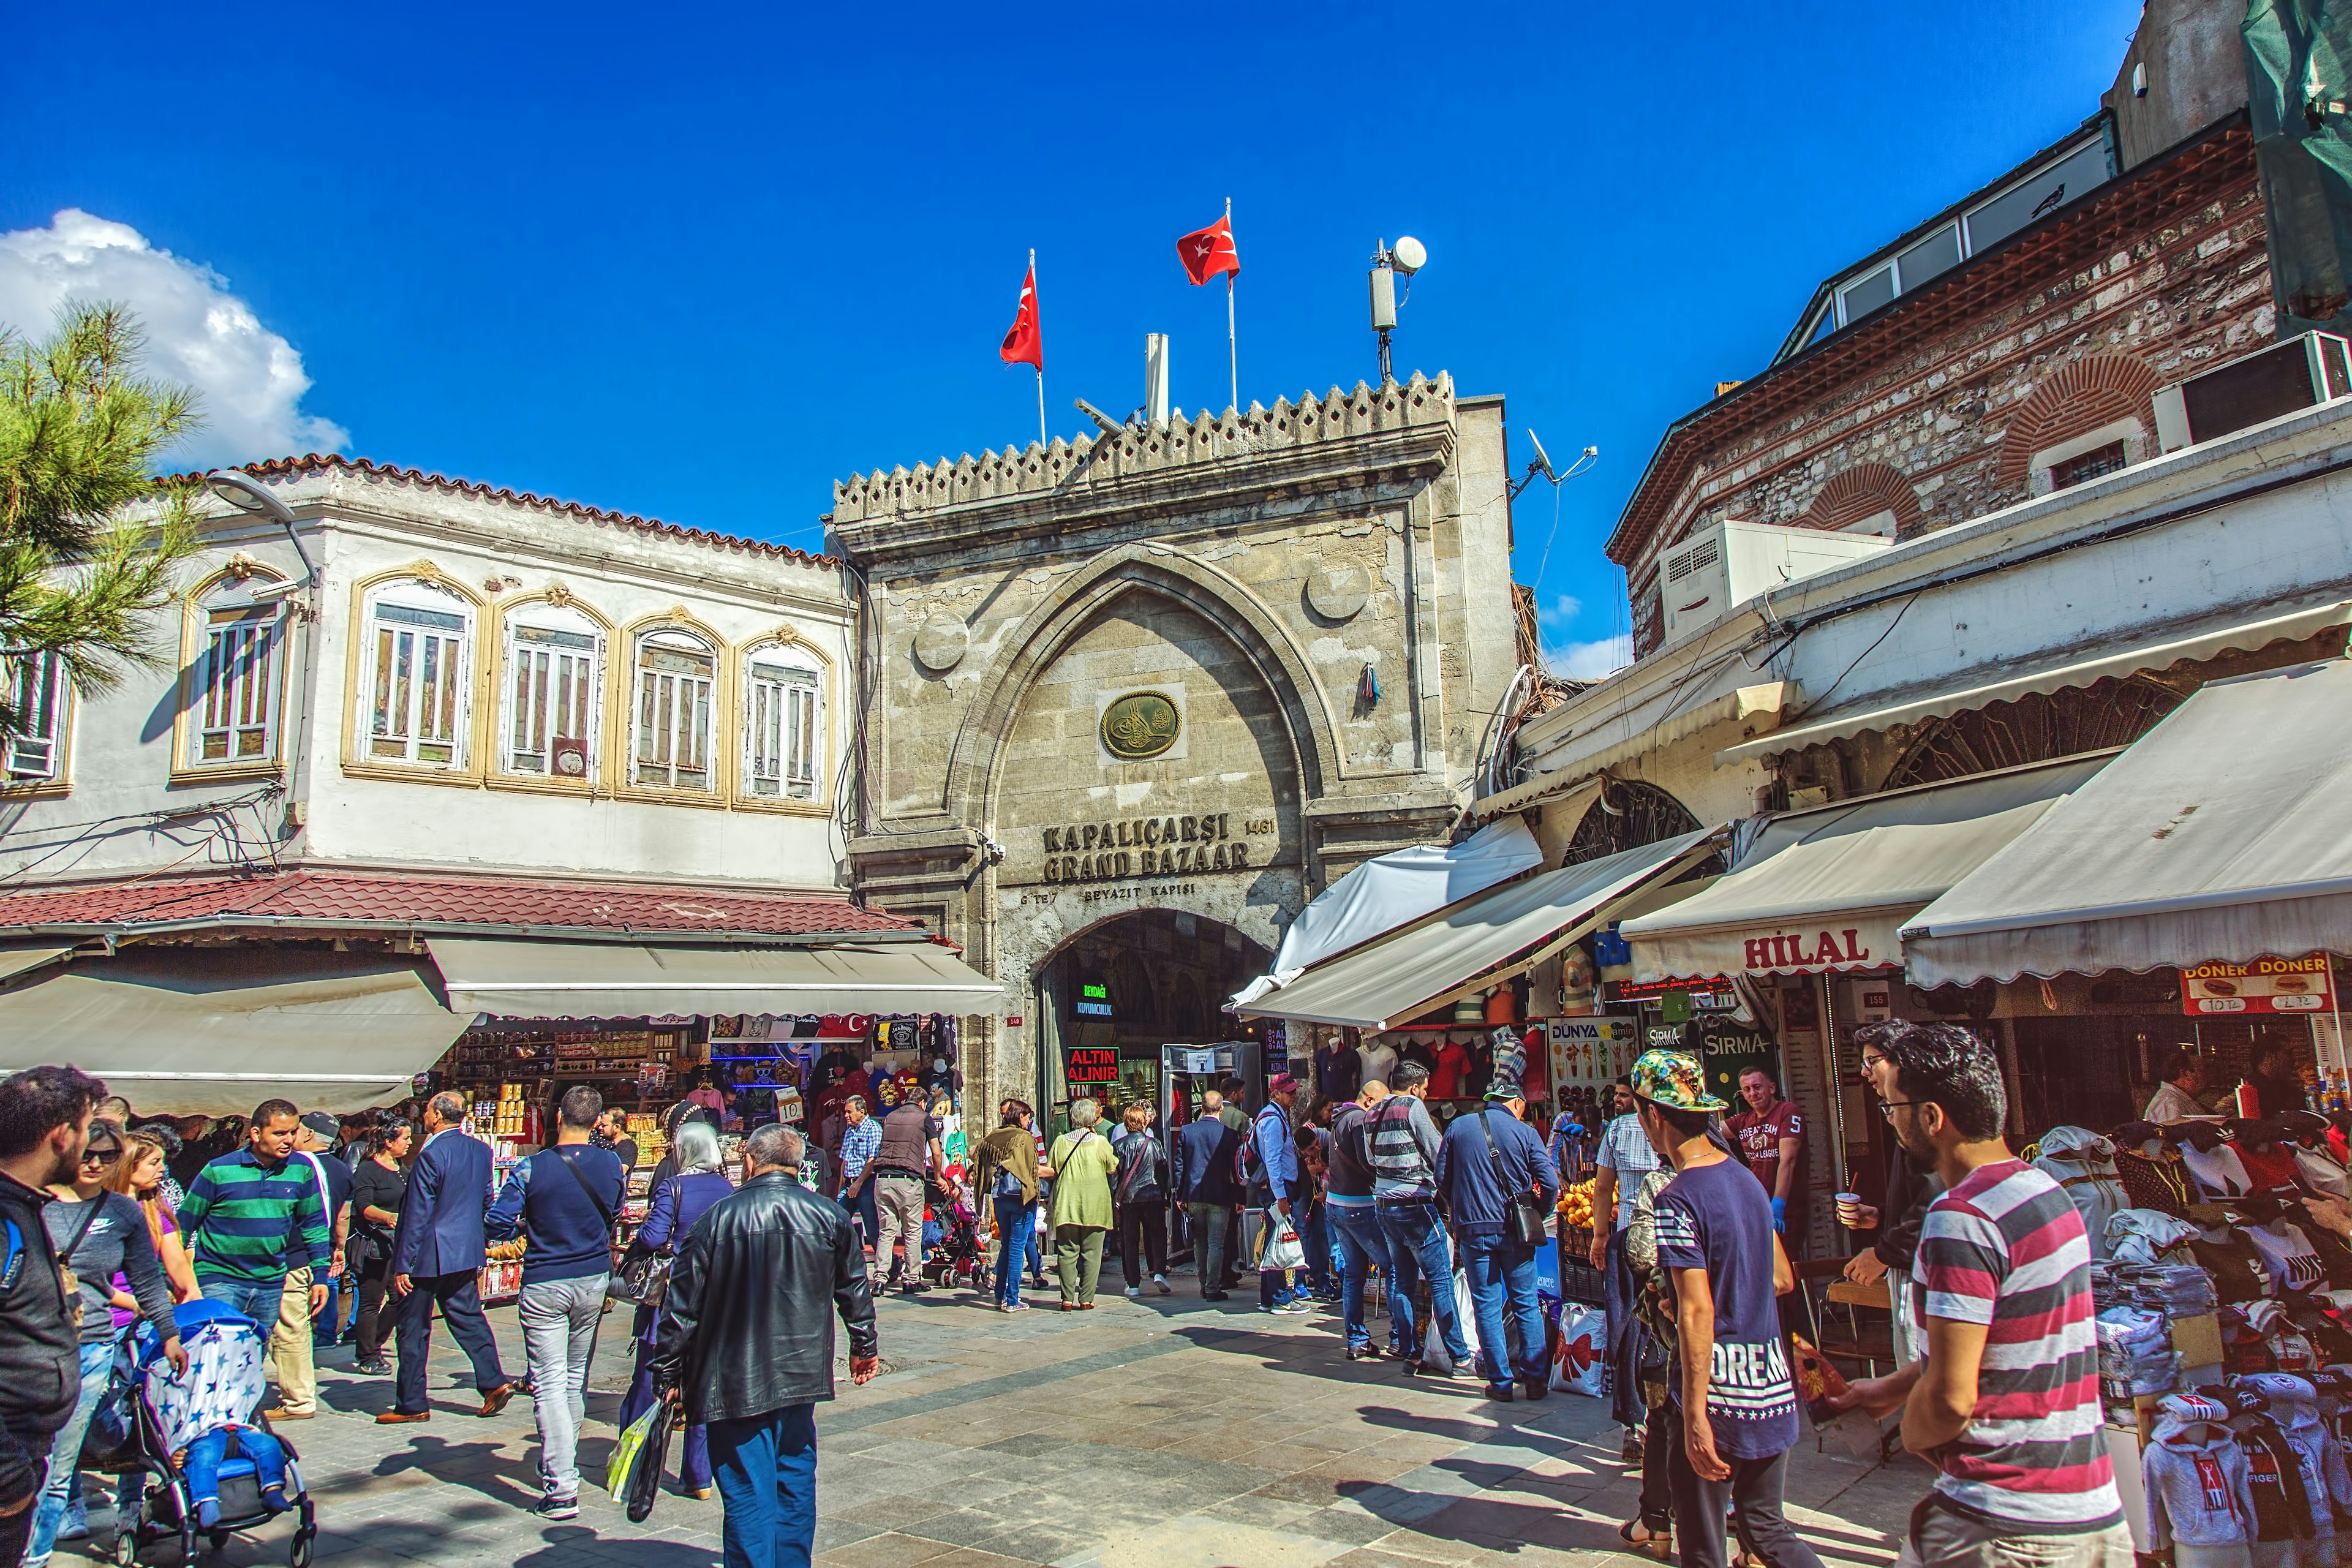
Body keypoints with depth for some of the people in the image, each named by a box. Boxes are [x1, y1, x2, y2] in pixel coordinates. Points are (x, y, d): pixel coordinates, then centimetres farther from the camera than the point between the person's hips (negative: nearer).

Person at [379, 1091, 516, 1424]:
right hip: (466, 1252, 7)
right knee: (468, 1317, 14)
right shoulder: (481, 1150, 3)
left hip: (428, 1256, -7)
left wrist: (402, 1266, -13)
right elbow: (487, 1201, 12)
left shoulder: (431, 1155, -19)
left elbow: (417, 1215, -17)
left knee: (412, 1328, 6)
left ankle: (411, 1405, 13)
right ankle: (493, 1382, 8)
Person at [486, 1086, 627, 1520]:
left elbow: (496, 1227, -11)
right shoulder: (612, 1165, -3)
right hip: (594, 1279, 4)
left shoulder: (530, 1169, -13)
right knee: (576, 1380, 18)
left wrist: (527, 1226, 8)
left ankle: (561, 1487, -6)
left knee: (549, 1383, -2)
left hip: (543, 1286, -4)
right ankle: (563, 1463, 33)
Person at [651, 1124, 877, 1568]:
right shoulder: (829, 1216, 0)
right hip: (801, 1375, 3)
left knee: (748, 1493, 3)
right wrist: (864, 1346, 23)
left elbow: (683, 1304, -6)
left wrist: (668, 1373, 4)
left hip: (734, 1380, -3)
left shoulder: (719, 1218, -9)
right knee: (795, 1481, 18)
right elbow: (855, 1289, 10)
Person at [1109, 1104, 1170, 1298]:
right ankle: (1159, 1272, -10)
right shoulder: (1153, 1143, -1)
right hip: (1152, 1196, -1)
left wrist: (1113, 1196, 7)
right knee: (1157, 1235, 8)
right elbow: (1164, 1169, 5)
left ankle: (1133, 1285, 6)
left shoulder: (1117, 1145, 0)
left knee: (1129, 1240, 6)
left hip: (1126, 1198, 1)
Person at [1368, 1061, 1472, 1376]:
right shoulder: (1412, 1107, -11)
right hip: (1415, 1205, -8)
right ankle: (1458, 1356, -2)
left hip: (1383, 1204, 8)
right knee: (1441, 1279, -3)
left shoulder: (1373, 1115, 11)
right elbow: (1437, 1154, -8)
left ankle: (1409, 1350, 15)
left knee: (1402, 1279, 12)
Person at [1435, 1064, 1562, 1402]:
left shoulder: (1458, 1128, 2)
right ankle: (1535, 1379, 14)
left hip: (1473, 1230, 0)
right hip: (1513, 1231, 0)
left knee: (1487, 1307, 7)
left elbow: (1442, 1178, 6)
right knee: (1526, 1304, 12)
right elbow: (1550, 1184, -7)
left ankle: (1501, 1383, 10)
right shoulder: (1525, 1133, -3)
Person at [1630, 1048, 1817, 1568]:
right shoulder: (1746, 1178, 7)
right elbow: (1782, 1280, 16)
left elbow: (1698, 1312, -22)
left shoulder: (1678, 1199, -17)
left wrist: (1695, 1417, -20)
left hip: (1719, 1391, -7)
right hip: (1772, 1384, 8)